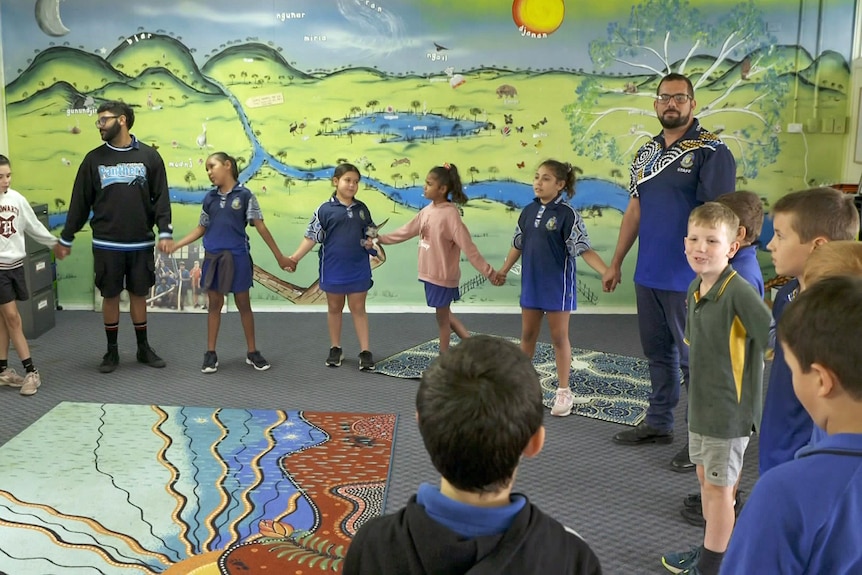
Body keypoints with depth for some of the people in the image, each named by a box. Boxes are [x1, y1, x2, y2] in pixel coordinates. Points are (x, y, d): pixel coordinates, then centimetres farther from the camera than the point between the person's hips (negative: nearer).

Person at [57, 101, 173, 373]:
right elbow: (80, 201, 5)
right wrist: (66, 237, 7)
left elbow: (161, 197, -1)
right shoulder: (94, 159, 2)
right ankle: (112, 351, 20)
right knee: (110, 296, 7)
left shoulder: (149, 156, 0)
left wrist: (165, 232, -11)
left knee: (139, 294, 9)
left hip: (141, 243, 0)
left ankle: (144, 348, 23)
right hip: (106, 244, 1)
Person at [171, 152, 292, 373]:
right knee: (214, 304, 9)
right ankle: (210, 353, 16)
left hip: (237, 257, -3)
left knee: (243, 304, 7)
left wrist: (279, 256, -2)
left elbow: (260, 227, -2)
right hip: (213, 257, 3)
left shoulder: (244, 195, -4)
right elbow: (201, 229, 13)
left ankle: (252, 352, 17)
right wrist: (175, 245, 4)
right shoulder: (209, 198, 7)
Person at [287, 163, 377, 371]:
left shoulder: (362, 209, 4)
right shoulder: (325, 209, -7)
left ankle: (365, 351, 8)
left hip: (358, 268, 2)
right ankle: (335, 349, 25)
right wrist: (295, 257, -12)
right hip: (333, 268, -2)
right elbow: (312, 237, -6)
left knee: (358, 308, 6)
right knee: (335, 308, 12)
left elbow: (371, 234, 14)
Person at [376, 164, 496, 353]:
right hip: (430, 273, 8)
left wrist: (488, 271, -22)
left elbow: (467, 246, -21)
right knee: (444, 314, 19)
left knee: (442, 317, 7)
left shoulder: (450, 214, -20)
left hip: (443, 275, -8)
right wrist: (381, 238, 12)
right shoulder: (427, 211, 4)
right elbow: (406, 231, 14)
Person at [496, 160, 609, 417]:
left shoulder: (567, 214, -14)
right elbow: (518, 244, 16)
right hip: (531, 283, 5)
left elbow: (584, 250, -19)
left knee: (559, 337, 4)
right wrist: (503, 271, 22)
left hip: (558, 285, -5)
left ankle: (564, 392, 16)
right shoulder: (528, 211, 4)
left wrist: (607, 272, -30)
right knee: (527, 334, 16)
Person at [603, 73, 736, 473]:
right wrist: (616, 263, 17)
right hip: (647, 274, 7)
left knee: (694, 358, 1)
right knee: (657, 352, 16)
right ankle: (659, 423, 30)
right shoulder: (646, 153, 13)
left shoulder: (710, 151, -9)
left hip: (688, 277, -7)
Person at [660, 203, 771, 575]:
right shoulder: (695, 288, 2)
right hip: (700, 404, 8)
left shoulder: (739, 292, -24)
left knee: (720, 486, 6)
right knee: (706, 478, 21)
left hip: (729, 408, -8)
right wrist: (699, 392, 12)